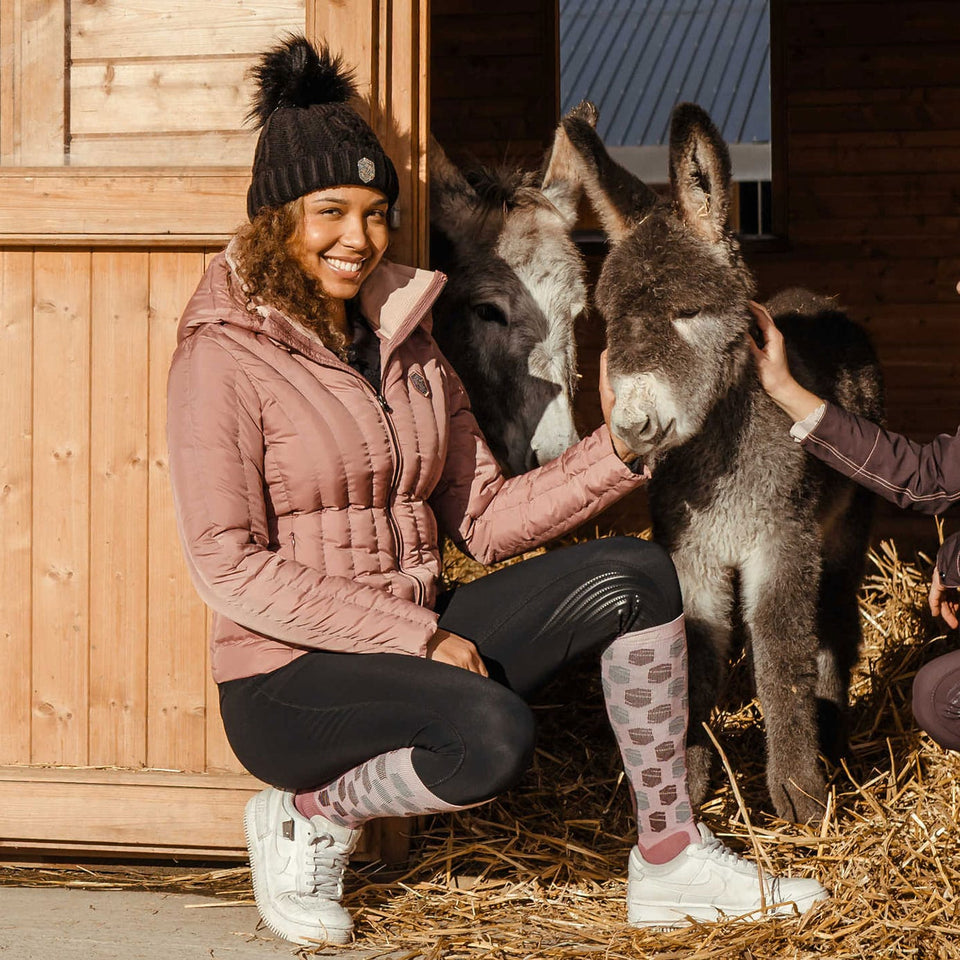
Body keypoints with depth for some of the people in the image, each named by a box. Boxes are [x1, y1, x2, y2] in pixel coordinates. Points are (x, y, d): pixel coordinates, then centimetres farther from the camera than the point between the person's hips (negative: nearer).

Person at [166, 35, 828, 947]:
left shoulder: (402, 335, 10)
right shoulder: (225, 356, -11)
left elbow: (482, 519, 10)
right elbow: (229, 568, -17)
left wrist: (616, 450, -4)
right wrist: (419, 636, -20)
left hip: (415, 645, 7)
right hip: (287, 678, -7)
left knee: (632, 576, -9)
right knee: (493, 735, -35)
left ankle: (670, 860, -4)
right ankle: (308, 814, -7)